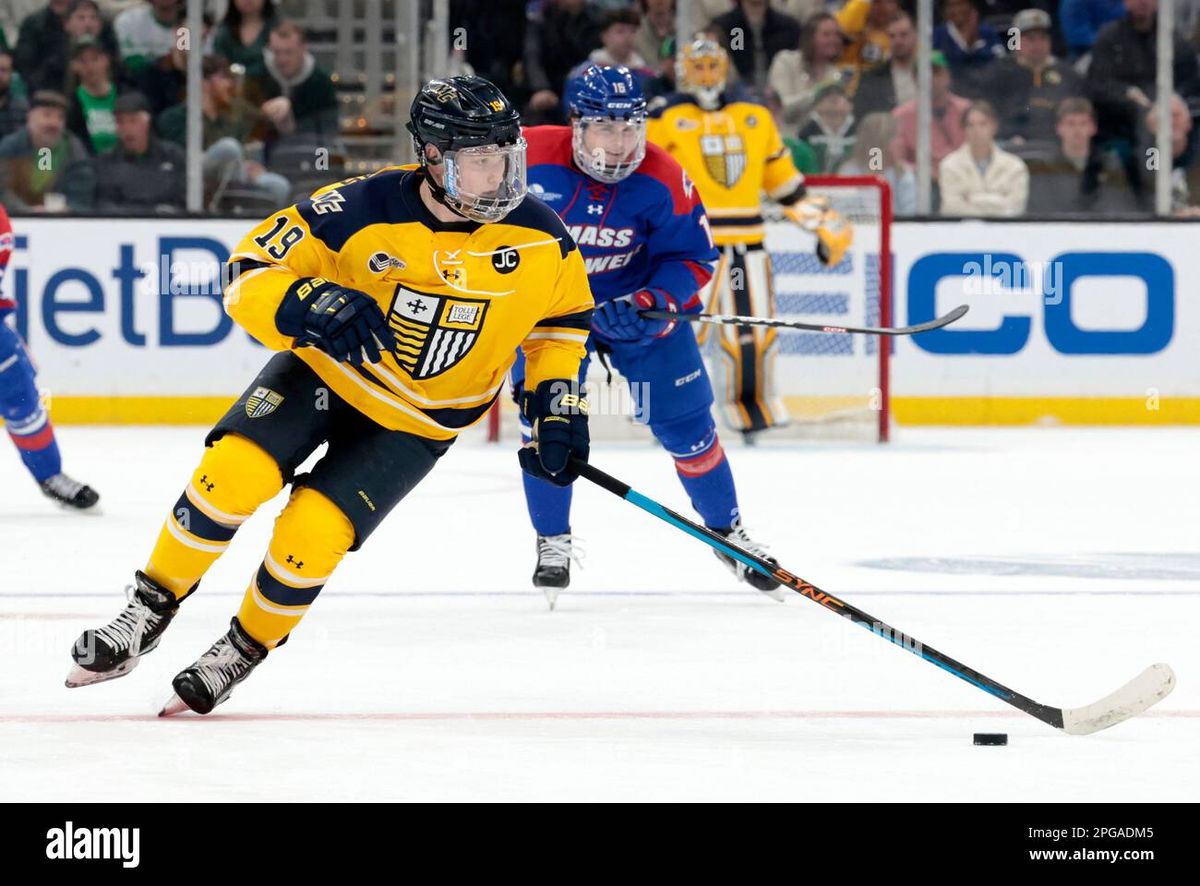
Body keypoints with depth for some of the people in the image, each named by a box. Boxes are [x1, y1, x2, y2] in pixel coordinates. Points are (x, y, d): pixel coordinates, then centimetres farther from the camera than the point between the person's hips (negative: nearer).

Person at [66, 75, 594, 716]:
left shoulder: (540, 238, -16)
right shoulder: (362, 212, -23)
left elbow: (565, 312, 5)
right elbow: (250, 274, -20)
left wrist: (556, 397, -6)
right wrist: (309, 304, -39)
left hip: (418, 419, 0)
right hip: (326, 369, 0)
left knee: (310, 539, -15)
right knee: (233, 475, -22)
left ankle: (243, 651, 13)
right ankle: (148, 613, 0)